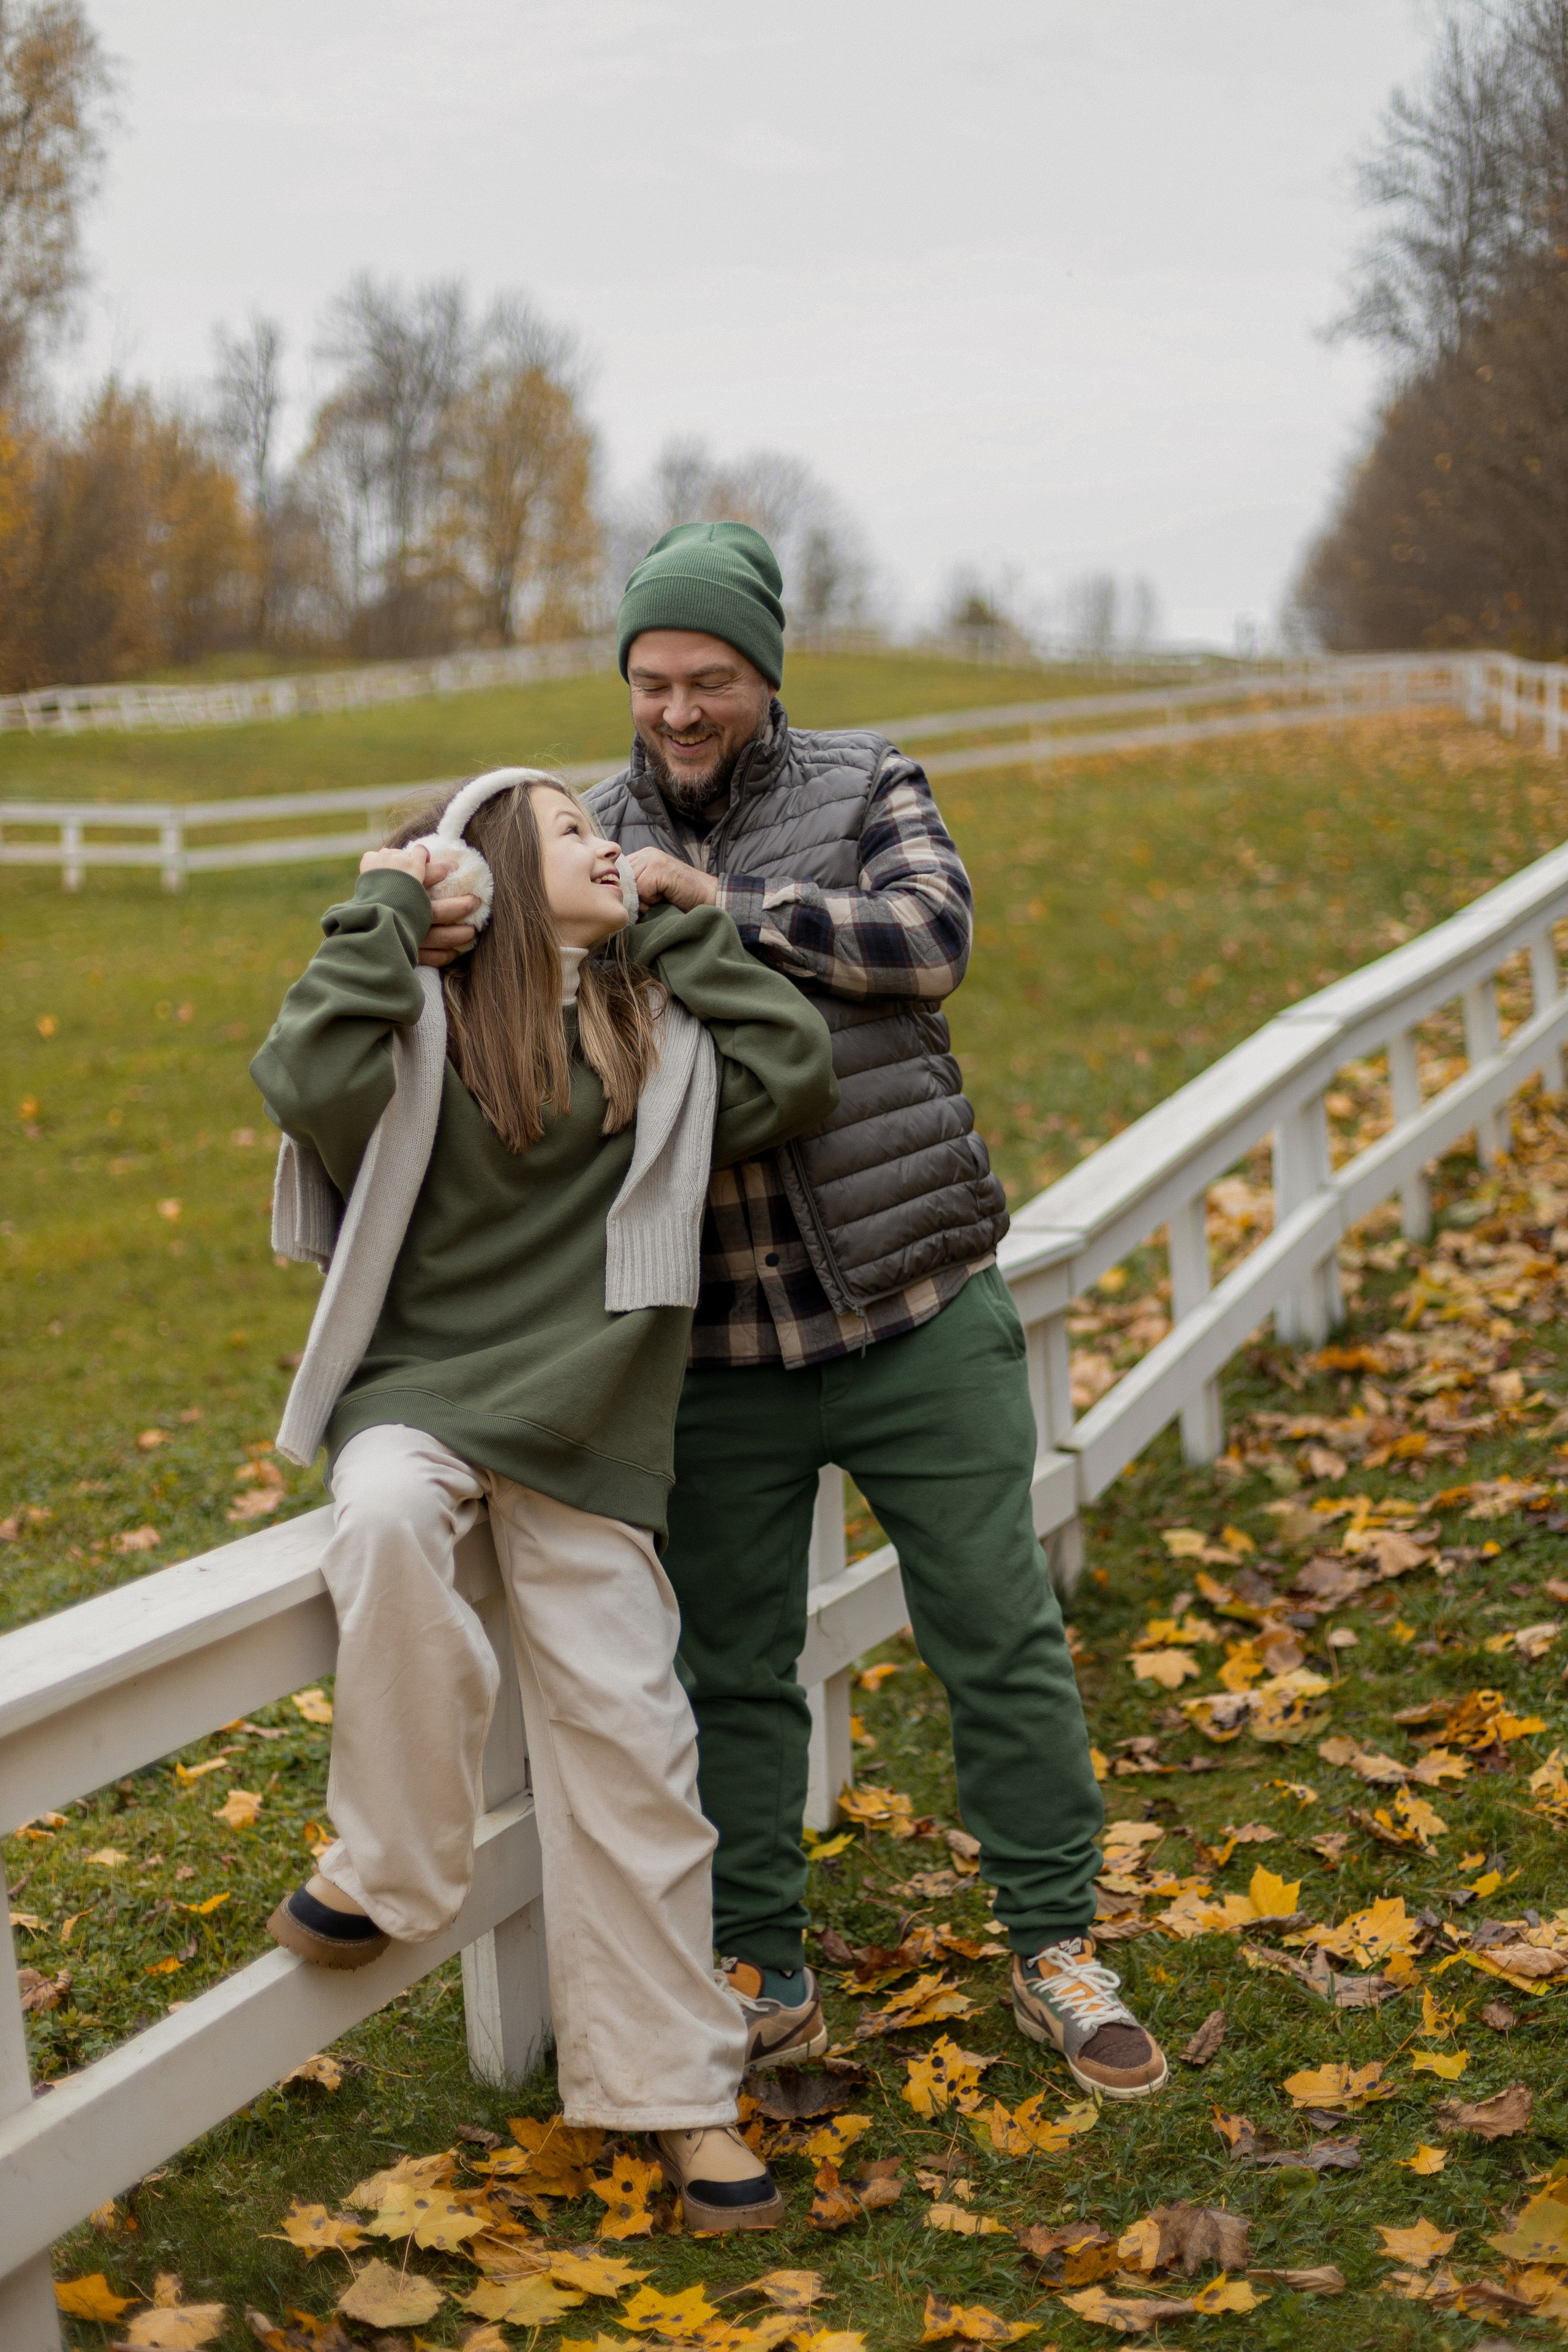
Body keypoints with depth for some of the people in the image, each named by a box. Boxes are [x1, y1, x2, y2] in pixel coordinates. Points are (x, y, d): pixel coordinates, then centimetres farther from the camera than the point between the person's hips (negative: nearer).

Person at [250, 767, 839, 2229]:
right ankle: (385, 1860, -15)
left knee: (626, 1741, 1)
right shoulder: (425, 1018, -2)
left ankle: (675, 2090, 16)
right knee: (386, 1520, -39)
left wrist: (684, 930, 2)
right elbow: (306, 1081, -21)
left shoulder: (657, 1035, 10)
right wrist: (383, 912, -11)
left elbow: (796, 1078, -4)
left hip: (581, 1426, 3)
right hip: (415, 1392, -3)